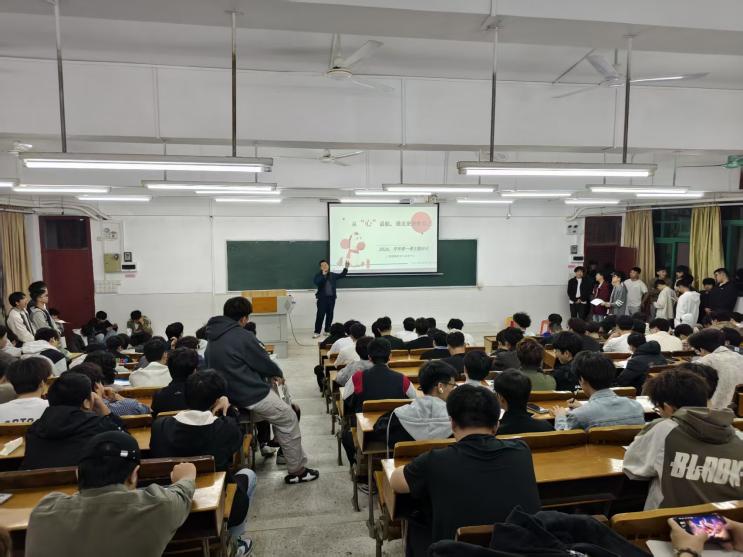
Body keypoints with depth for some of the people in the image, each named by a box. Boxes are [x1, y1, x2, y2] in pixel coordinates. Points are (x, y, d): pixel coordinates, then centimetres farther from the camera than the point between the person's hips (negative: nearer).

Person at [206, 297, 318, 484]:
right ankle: (297, 470, 11)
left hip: (229, 395, 9)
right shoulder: (242, 336, -19)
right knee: (289, 419, 6)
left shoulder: (212, 338, 8)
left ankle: (297, 461, 27)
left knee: (280, 415, 24)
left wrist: (269, 374, 14)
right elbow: (264, 362, -10)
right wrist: (277, 373, 12)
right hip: (252, 395, -9)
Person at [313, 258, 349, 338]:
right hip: (322, 298, -4)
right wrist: (323, 274, -22)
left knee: (330, 315, 8)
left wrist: (346, 267, 6)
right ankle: (317, 332, -3)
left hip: (332, 298, 4)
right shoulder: (318, 276, -1)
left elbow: (342, 275, 17)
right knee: (320, 315, -6)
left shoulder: (333, 275, 12)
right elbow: (317, 283, -19)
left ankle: (327, 331, 18)